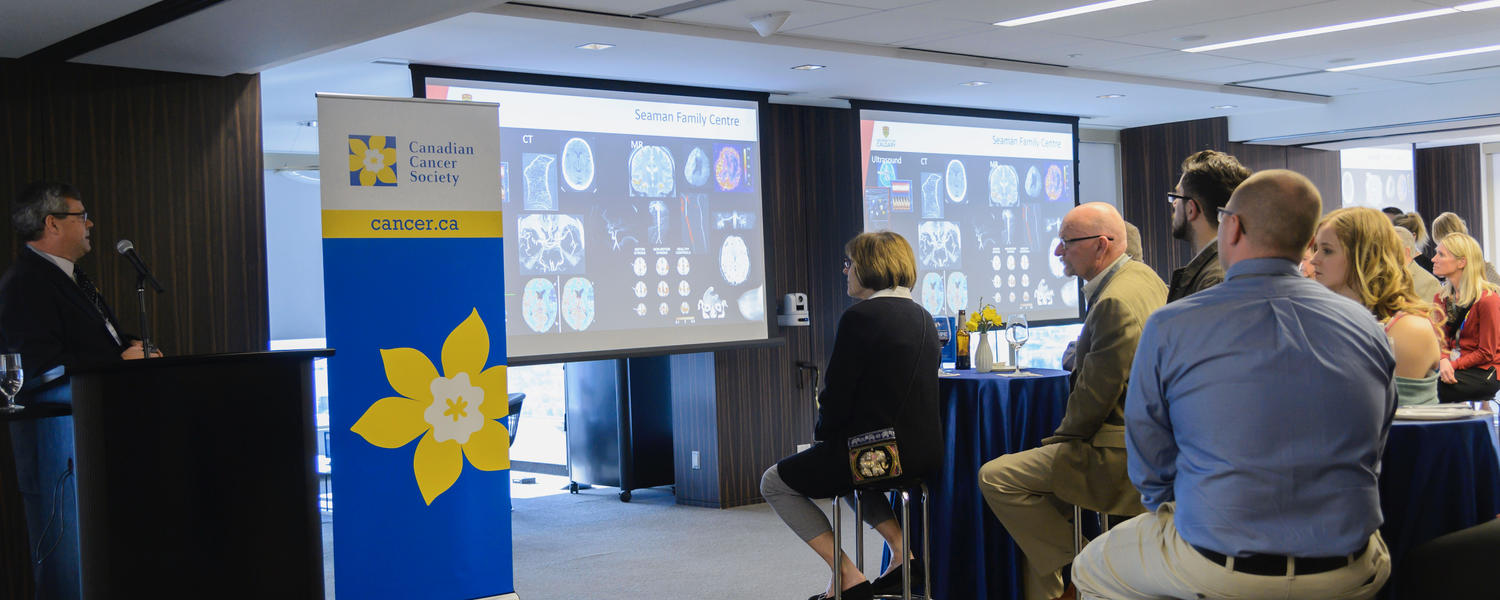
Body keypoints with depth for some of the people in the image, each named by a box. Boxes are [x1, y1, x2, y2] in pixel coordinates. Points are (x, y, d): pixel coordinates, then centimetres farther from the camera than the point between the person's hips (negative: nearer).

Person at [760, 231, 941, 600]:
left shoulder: (859, 317, -15)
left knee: (775, 482, 13)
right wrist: (832, 431, 19)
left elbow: (838, 395, -15)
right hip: (923, 451, 8)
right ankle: (901, 550, 22)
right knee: (847, 462, 38)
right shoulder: (922, 316, 11)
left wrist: (823, 431, 6)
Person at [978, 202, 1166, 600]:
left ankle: (1070, 567, 2)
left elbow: (1096, 393, -21)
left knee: (996, 478, -11)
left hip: (1117, 455, -11)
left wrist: (1063, 437, -3)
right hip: (1142, 440, 11)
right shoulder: (1143, 276, 10)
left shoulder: (1115, 302, -24)